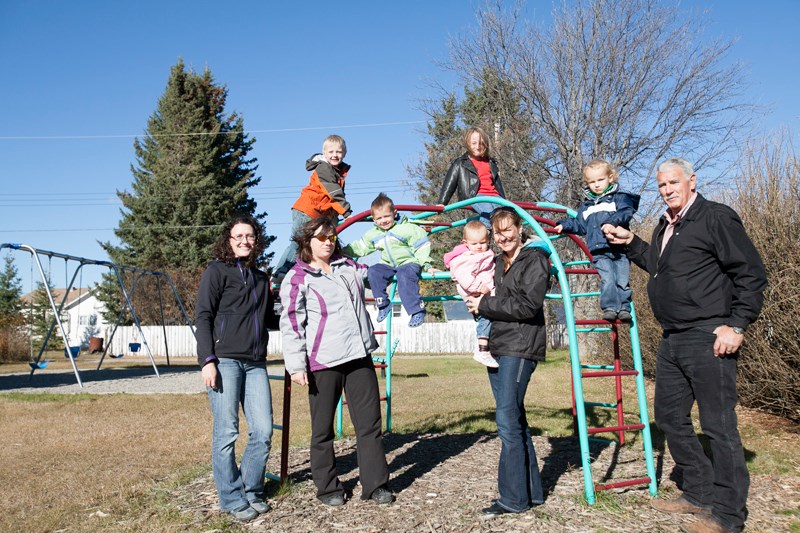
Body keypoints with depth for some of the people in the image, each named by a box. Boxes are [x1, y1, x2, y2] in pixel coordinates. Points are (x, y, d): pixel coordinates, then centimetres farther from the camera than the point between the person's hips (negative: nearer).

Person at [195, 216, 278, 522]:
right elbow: (203, 318, -5)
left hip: (255, 364, 6)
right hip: (225, 361, -6)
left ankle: (252, 492, 21)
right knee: (226, 433, -1)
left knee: (263, 431, 4)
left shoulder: (260, 278, 20)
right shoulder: (217, 271, 2)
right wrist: (207, 361, -13)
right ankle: (232, 499, 11)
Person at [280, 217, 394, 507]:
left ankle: (375, 484, 17)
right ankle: (327, 487, 22)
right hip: (322, 362, -5)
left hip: (359, 355, 5)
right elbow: (291, 324, -7)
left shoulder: (348, 267, 13)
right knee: (323, 428, 7)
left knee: (370, 421, 6)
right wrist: (296, 365, -13)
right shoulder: (297, 279, -3)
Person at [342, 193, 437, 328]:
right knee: (373, 272, -19)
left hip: (409, 262, -6)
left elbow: (421, 247, -9)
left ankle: (417, 311, -28)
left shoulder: (407, 228, -11)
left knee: (405, 277, -35)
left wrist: (427, 266, -15)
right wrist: (343, 252, 10)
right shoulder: (373, 234, 6)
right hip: (388, 265, 6)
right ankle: (383, 305, -7)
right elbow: (360, 247, 17)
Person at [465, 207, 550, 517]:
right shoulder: (497, 262, 19)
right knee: (516, 421, 11)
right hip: (497, 346, 8)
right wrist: (478, 302, 2)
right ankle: (532, 492, 20)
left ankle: (513, 498, -2)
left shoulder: (535, 259, -4)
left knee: (508, 421, -11)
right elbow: (481, 294, 24)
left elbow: (527, 304, -16)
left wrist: (485, 305, -11)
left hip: (520, 348, -8)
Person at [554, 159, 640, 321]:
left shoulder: (619, 198, 10)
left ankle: (624, 308, 5)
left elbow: (627, 212, -7)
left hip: (620, 248, -1)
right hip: (599, 252, 2)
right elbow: (579, 225, 28)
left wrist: (612, 222, -23)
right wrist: (564, 225, 13)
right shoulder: (586, 206, 22)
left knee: (623, 281, -5)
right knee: (607, 279, -16)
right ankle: (609, 308, -14)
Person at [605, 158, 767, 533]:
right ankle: (699, 494, 28)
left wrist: (736, 325, -15)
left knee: (718, 425, -4)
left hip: (707, 339, -9)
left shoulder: (716, 218, -8)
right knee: (670, 418, 15)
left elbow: (751, 274, -10)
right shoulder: (664, 227, 17)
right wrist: (630, 243, 19)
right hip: (672, 340, 9)